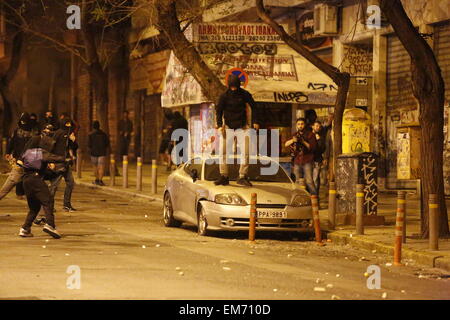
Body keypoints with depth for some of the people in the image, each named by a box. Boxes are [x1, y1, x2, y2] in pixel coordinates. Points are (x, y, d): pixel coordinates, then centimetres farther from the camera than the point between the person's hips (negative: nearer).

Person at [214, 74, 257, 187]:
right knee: (223, 151, -6)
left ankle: (242, 177, -1)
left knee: (245, 152, -7)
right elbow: (219, 111, 4)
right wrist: (220, 125, -7)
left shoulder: (245, 95, -2)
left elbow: (253, 107, 6)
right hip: (228, 127, 0)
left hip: (242, 128, 0)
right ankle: (224, 176, 1)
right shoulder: (224, 96, -1)